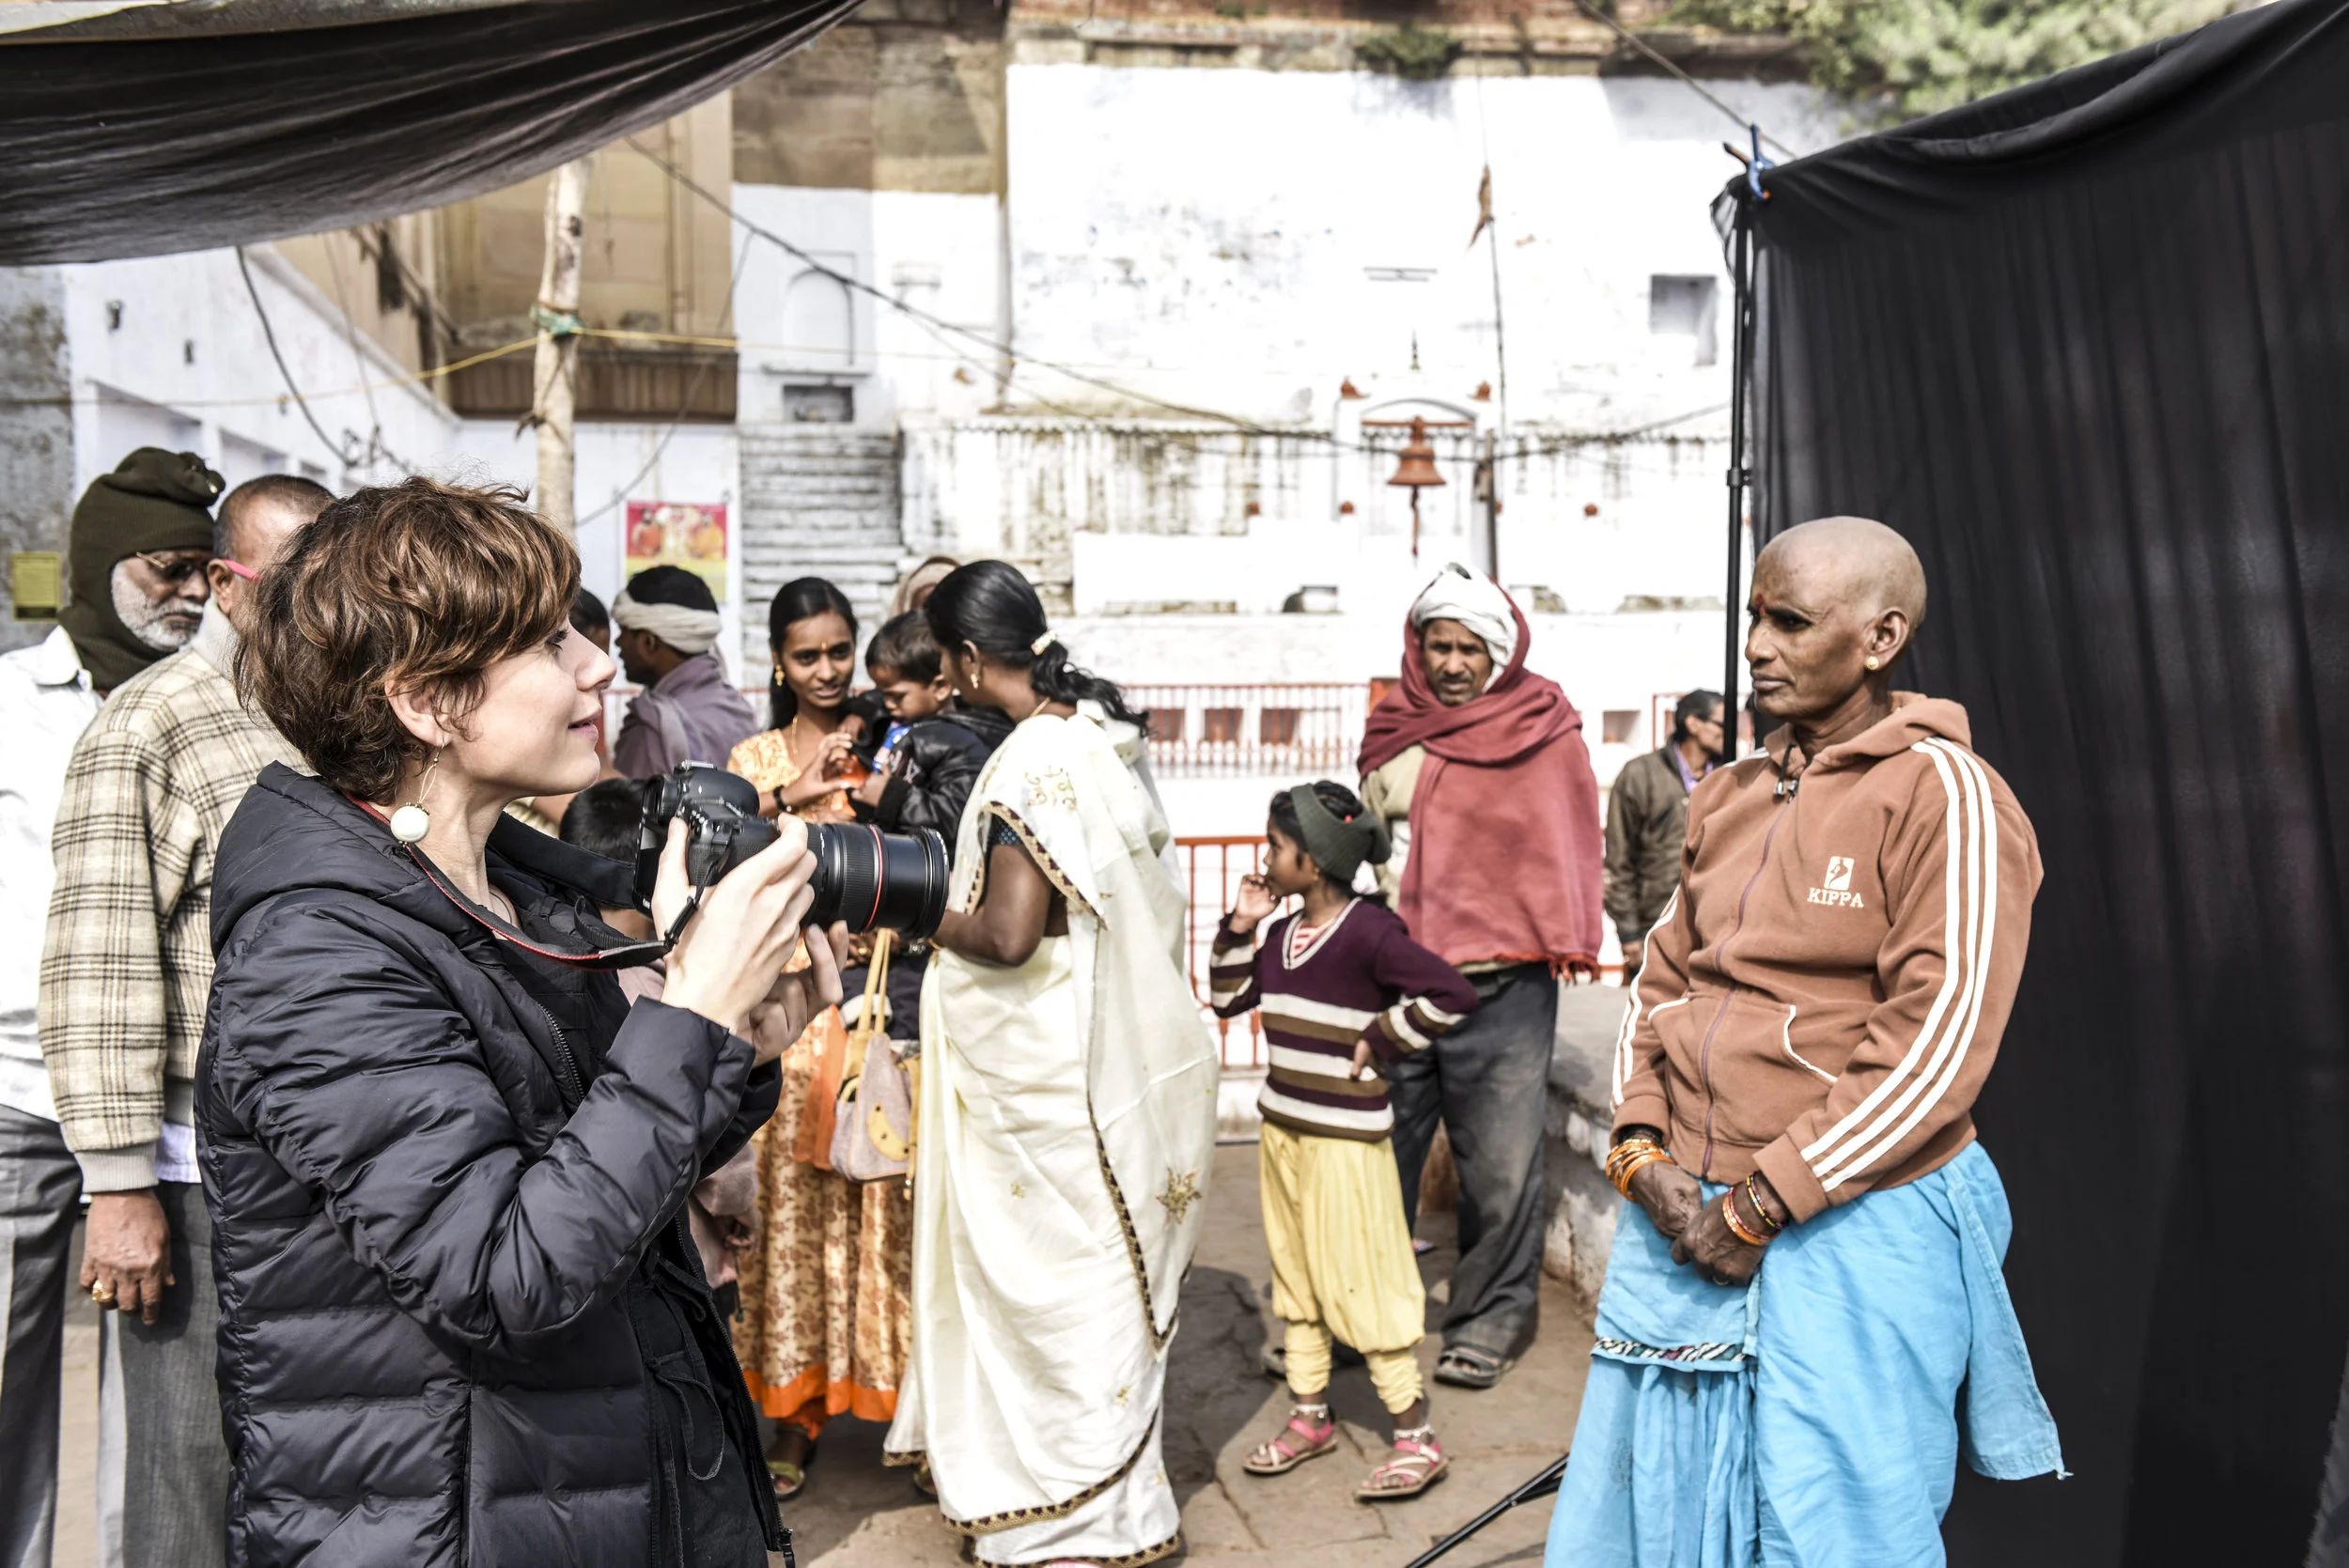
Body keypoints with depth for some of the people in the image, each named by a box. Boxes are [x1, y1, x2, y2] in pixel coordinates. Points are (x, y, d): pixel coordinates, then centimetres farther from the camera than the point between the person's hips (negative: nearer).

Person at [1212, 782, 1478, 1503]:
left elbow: (1454, 995, -22)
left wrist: (1381, 1041, -15)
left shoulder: (1370, 932, -18)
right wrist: (1239, 927, 2)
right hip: (1283, 1130, 8)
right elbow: (1228, 998, 13)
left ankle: (1416, 1436, 11)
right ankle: (1309, 1416, 31)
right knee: (1295, 1275, 17)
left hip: (1347, 1138, -8)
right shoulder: (1281, 934, 5)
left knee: (1362, 1282, -2)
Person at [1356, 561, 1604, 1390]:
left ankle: (1489, 1323, 17)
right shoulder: (1393, 734, 11)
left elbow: (1569, 846, 3)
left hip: (1501, 986, -3)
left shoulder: (1544, 734, 1)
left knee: (1499, 1168, 2)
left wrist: (1565, 940, -6)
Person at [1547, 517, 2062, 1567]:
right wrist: (1642, 1156, -2)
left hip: (1850, 1233, -6)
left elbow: (1937, 1044, -15)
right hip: (1682, 1219, 6)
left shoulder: (1944, 794, -9)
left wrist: (1761, 1205, -14)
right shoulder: (1727, 799, 12)